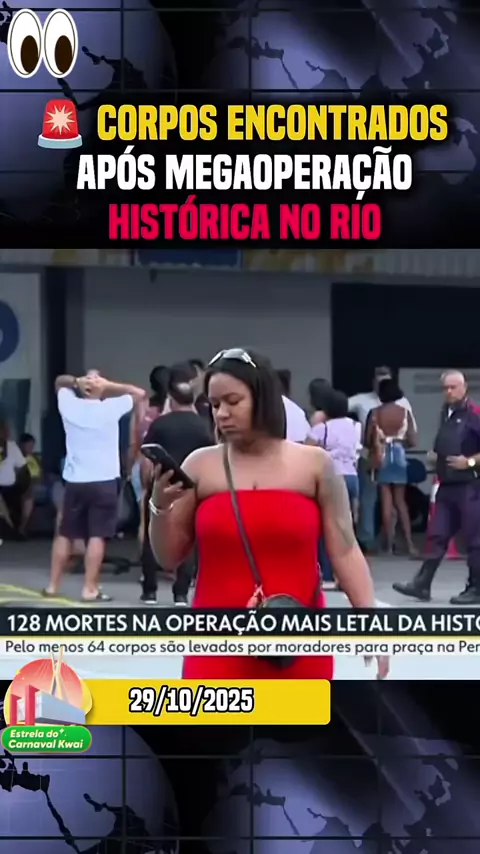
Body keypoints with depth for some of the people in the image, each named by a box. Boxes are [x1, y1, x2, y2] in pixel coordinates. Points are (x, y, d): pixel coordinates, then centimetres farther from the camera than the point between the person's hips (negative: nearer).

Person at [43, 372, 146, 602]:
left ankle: (52, 585, 16)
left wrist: (76, 381, 1)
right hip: (104, 481, -3)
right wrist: (109, 385, -2)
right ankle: (90, 589, -7)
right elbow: (140, 394, 5)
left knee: (65, 534, 12)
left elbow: (60, 382, 21)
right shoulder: (109, 408, -7)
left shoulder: (69, 405, 1)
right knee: (97, 535, -3)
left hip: (74, 481, 4)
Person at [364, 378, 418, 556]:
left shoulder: (374, 413, -5)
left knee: (386, 501, 4)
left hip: (381, 457, -1)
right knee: (400, 500, 10)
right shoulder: (405, 412, -3)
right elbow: (412, 441, -4)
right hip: (399, 455, 1)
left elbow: (367, 441, -5)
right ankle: (409, 544, 2)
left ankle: (389, 545, 2)